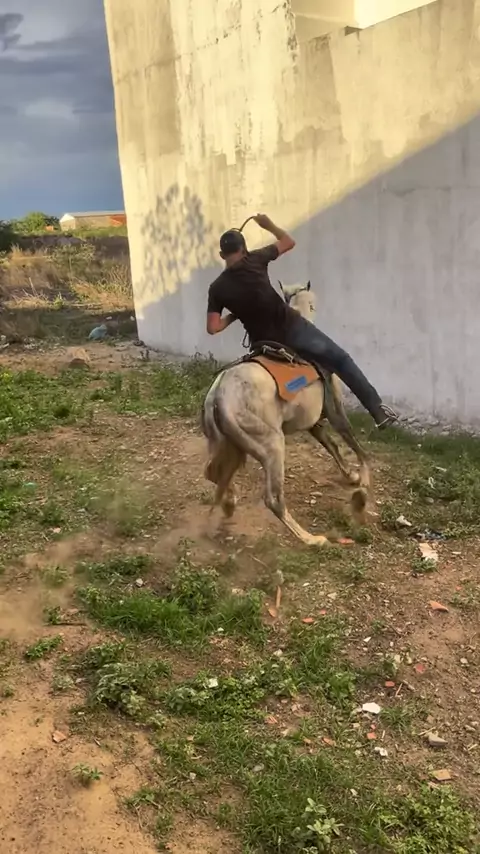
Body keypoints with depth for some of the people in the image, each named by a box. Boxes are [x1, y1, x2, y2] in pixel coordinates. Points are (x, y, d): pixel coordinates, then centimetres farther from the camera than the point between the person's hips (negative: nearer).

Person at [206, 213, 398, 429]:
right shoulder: (254, 260, -4)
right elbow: (288, 242, 10)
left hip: (264, 344, 2)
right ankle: (377, 409, 3)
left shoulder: (217, 288, -1)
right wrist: (269, 225, 25)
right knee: (341, 361, 7)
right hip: (292, 327, -2)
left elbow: (212, 328, -5)